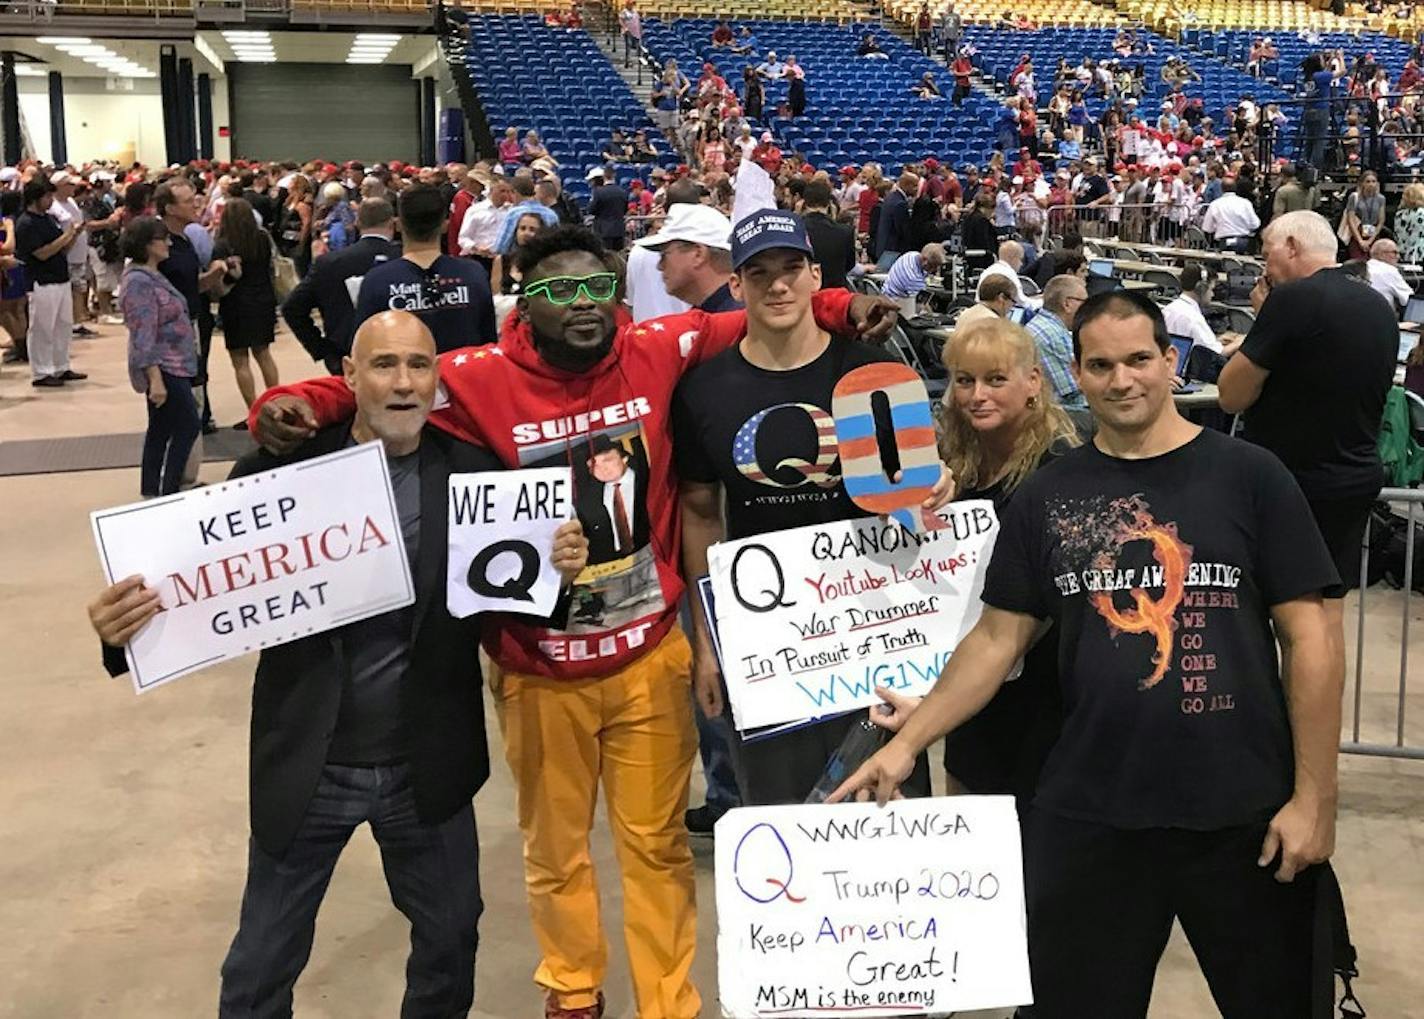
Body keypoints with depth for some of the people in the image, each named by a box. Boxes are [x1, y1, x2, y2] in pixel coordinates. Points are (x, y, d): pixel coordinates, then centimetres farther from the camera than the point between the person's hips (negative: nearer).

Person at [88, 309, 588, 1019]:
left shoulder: (474, 476, -7)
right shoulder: (280, 470, -11)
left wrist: (561, 568, -23)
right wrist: (131, 627, -29)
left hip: (427, 768, 2)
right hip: (306, 769, -1)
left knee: (450, 943, 22)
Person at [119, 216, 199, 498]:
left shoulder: (152, 276, 12)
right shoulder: (139, 282, -18)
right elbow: (143, 337, -22)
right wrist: (155, 379, -26)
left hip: (172, 366, 9)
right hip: (162, 368, -9)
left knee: (161, 430, 13)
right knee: (189, 425, -6)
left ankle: (151, 492, 20)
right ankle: (169, 491, -1)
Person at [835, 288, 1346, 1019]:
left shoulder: (1248, 477, -3)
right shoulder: (1047, 496, 4)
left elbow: (1308, 637, -3)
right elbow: (999, 637, 6)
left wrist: (1314, 796, -7)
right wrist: (907, 742, -2)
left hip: (1244, 812, -1)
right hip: (1087, 814, 2)